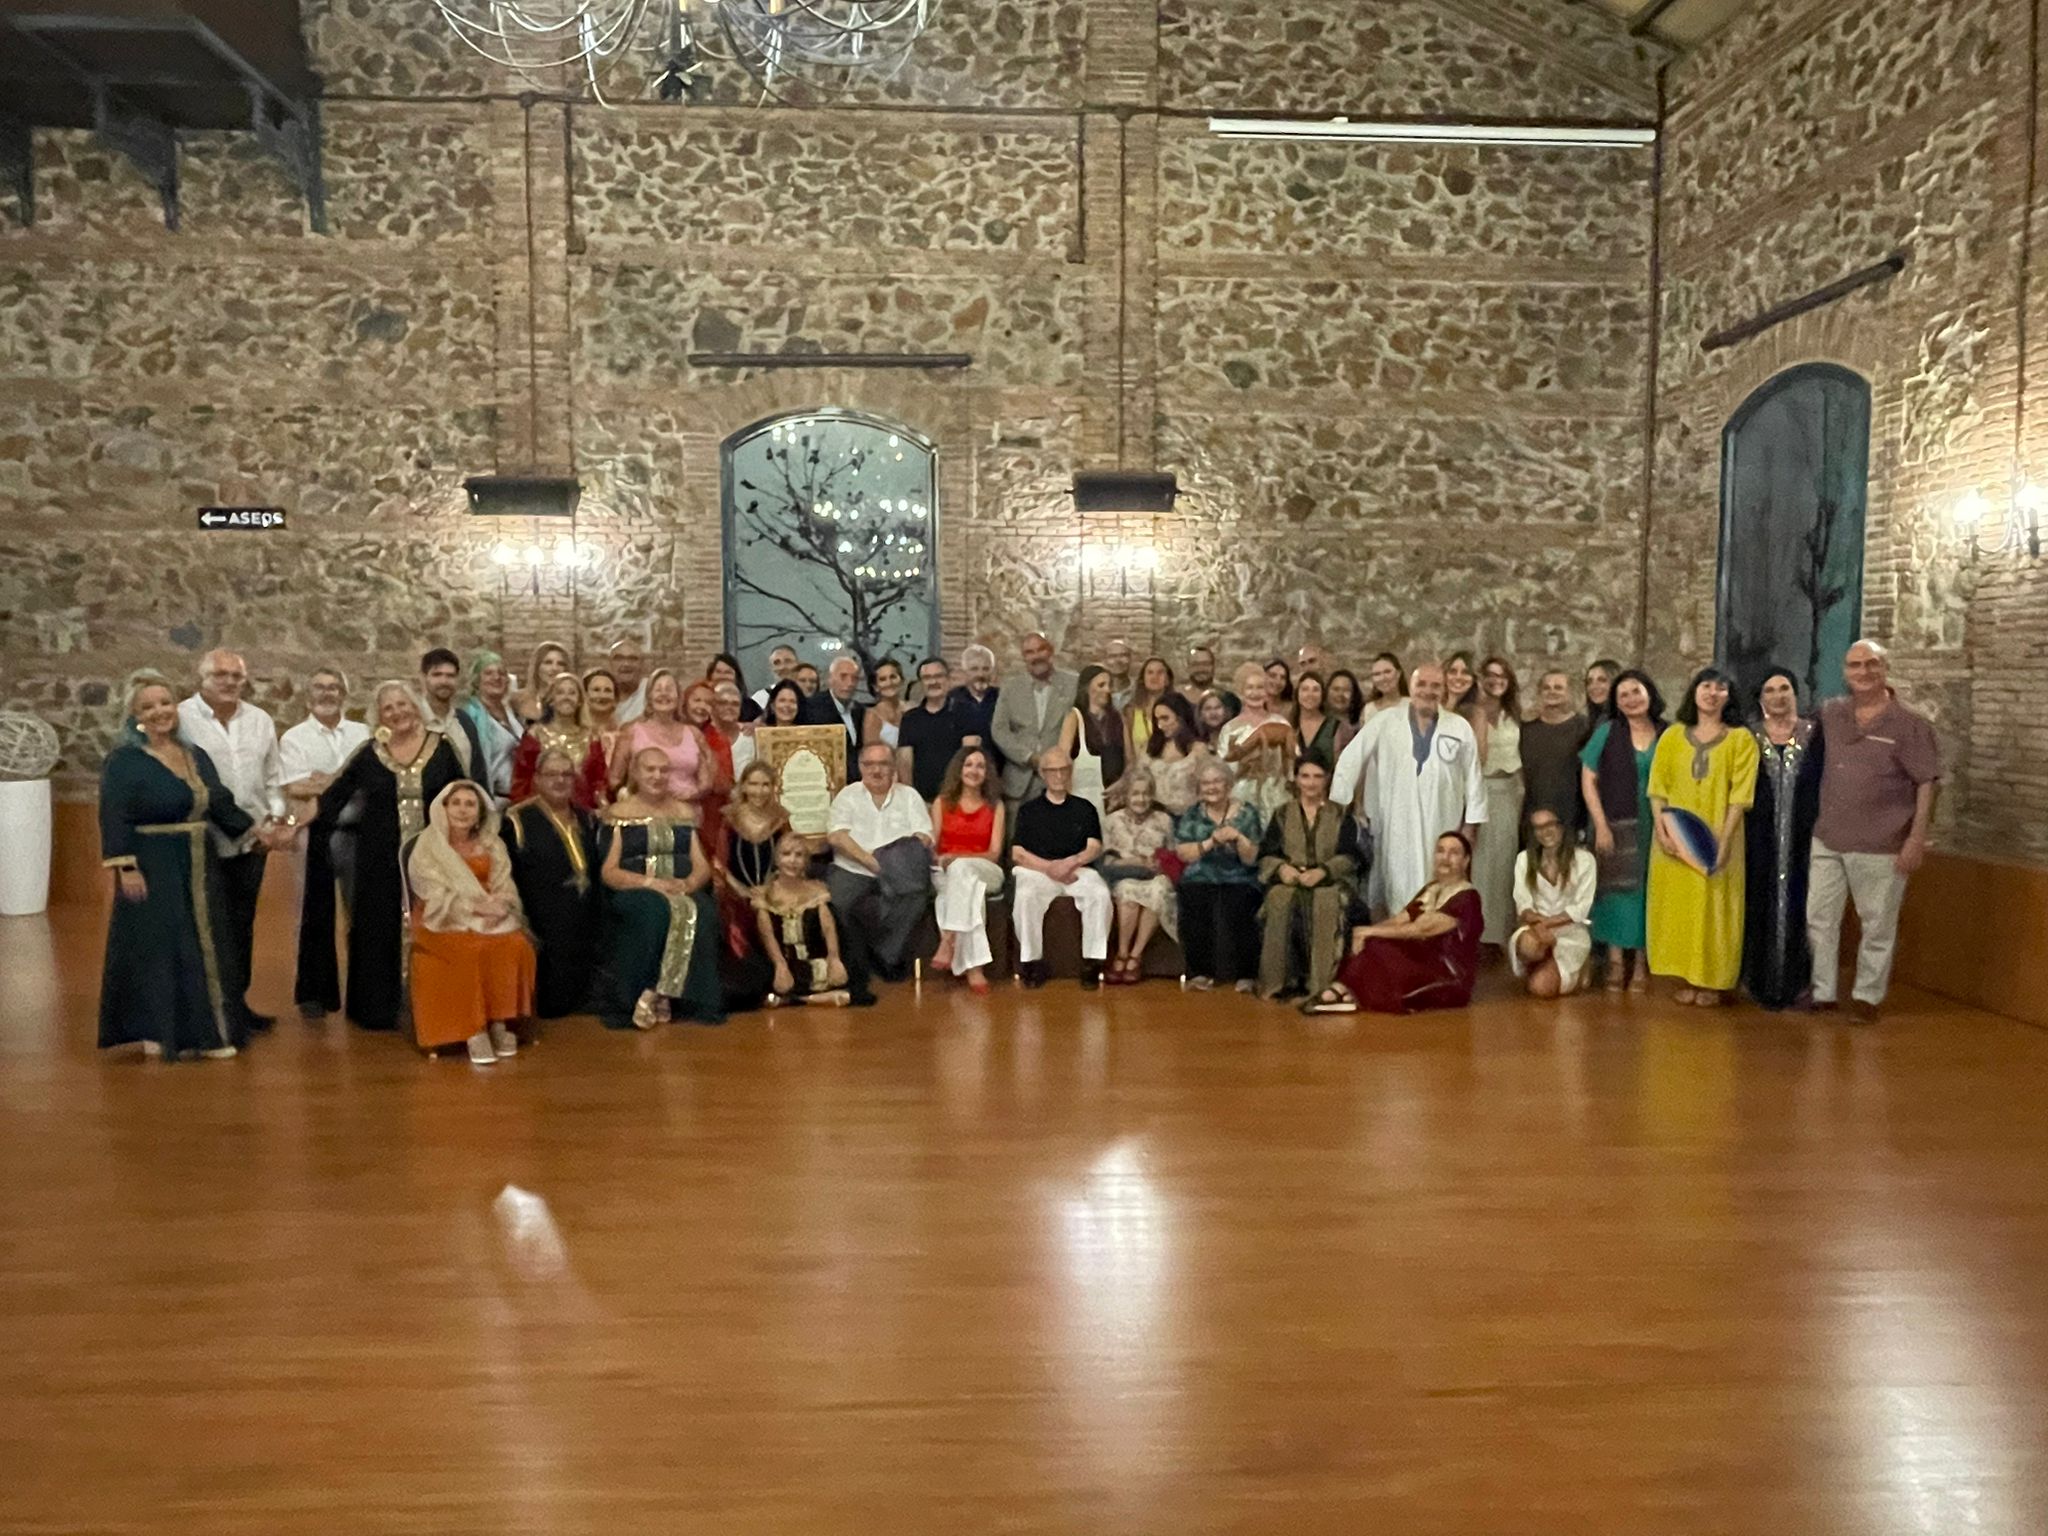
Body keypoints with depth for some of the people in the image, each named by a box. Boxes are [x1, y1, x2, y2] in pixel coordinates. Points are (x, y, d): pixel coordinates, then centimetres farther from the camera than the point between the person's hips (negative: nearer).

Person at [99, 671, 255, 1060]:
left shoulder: (196, 756, 11)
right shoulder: (123, 761, -7)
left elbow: (222, 805, 13)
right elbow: (114, 819, -13)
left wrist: (256, 831, 4)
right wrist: (125, 868, -20)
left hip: (199, 871, 6)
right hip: (152, 871, -6)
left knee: (205, 947, 9)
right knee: (156, 949, 0)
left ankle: (207, 1031, 17)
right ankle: (159, 1033, 8)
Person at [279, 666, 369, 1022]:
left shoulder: (364, 734, 12)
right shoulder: (294, 738, 5)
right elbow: (296, 788, -7)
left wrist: (320, 781, -11)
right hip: (317, 832, -1)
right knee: (317, 914, 3)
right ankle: (314, 994, 11)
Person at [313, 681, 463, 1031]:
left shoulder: (441, 747, 1)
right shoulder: (368, 753, 0)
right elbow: (334, 795, 5)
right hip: (380, 859, 0)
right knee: (379, 931, 3)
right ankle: (379, 1008, 11)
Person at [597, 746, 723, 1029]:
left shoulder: (684, 811, 18)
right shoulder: (619, 813, 8)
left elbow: (703, 866, 11)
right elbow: (608, 872, -1)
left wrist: (688, 883, -13)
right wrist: (650, 882, -17)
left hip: (683, 892, 3)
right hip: (634, 894, -3)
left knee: (702, 912, -33)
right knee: (655, 910, -39)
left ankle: (657, 994, -26)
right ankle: (659, 995, -29)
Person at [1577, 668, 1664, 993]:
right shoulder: (1607, 732, 1)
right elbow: (1588, 780, 0)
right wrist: (1601, 825, -7)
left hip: (1653, 829, 1)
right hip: (1615, 827, -1)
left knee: (1646, 891, 4)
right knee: (1616, 890, 1)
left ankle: (1641, 963, 13)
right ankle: (1616, 961, 7)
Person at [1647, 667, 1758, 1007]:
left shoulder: (1741, 739, 0)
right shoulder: (1672, 736, 7)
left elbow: (1740, 795, -6)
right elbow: (1657, 787, 3)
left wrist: (1723, 841, -15)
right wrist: (1662, 831, -10)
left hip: (1717, 840, -2)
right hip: (1675, 839, 2)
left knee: (1714, 910, 1)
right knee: (1678, 908, 5)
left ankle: (1711, 982, 10)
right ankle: (1685, 977, 14)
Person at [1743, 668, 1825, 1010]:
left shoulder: (1814, 735, 4)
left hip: (1801, 837, 0)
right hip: (1759, 838, 0)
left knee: (1796, 905, 2)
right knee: (1759, 906, 3)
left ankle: (1794, 981, 11)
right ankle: (1757, 980, 11)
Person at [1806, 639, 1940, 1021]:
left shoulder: (1910, 725, -7)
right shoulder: (1831, 714, 6)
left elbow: (1927, 785, -8)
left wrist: (1917, 838, -13)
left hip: (1881, 846, -4)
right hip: (1827, 840, 4)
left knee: (1878, 926, 6)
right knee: (1818, 919, 8)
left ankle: (1867, 997, 19)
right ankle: (1821, 994, 19)